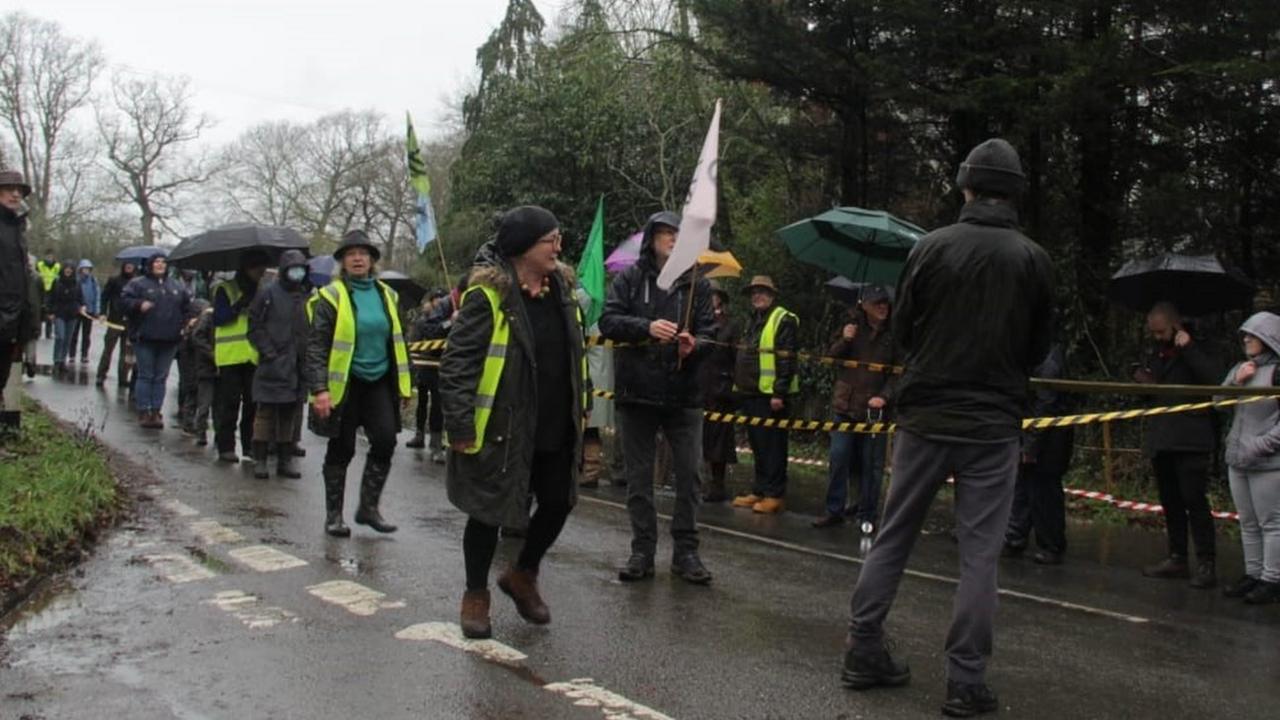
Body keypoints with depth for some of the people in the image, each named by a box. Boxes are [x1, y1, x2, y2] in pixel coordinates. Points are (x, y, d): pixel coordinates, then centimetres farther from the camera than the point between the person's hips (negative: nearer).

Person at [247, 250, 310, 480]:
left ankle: (285, 460, 17)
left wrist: (306, 356, 6)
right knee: (266, 413, -2)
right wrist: (268, 352, -11)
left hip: (297, 367, 5)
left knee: (290, 414, 10)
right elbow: (255, 326, -4)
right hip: (273, 366, -5)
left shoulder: (307, 297, 11)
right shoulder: (268, 294, -2)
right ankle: (259, 459, 5)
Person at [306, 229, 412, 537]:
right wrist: (319, 389, -19)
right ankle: (334, 514, 18)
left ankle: (368, 506, 10)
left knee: (385, 440, -6)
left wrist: (405, 383, 12)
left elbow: (397, 341, 15)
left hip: (378, 380, 4)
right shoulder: (331, 296, -6)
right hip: (343, 383, -4)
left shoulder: (386, 294, 8)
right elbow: (316, 345, -10)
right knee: (341, 450, 4)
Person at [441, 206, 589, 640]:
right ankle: (475, 595, 26)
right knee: (489, 511, 6)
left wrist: (582, 405, 17)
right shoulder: (487, 296, -16)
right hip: (500, 430, -6)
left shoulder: (561, 288, 7)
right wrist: (459, 425, -20)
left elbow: (576, 353, 18)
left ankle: (523, 575, 36)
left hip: (556, 429, 7)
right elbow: (457, 362, -17)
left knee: (559, 503, 12)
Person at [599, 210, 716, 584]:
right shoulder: (629, 279, 2)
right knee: (639, 476, 7)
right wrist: (647, 328, -22)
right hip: (637, 392, -1)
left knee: (689, 474, 2)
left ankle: (685, 551, 15)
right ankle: (642, 551, 18)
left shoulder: (697, 284, 6)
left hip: (684, 395, 1)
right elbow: (608, 321, -7)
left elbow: (709, 332, 2)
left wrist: (695, 345, -20)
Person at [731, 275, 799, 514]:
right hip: (751, 393, 9)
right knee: (757, 445, 13)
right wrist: (740, 385, 20)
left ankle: (774, 495, 0)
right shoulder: (754, 321, 21)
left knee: (772, 446, -5)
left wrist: (779, 393, -19)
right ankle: (759, 491, 21)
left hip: (771, 395, -9)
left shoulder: (783, 320, -8)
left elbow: (787, 360, -15)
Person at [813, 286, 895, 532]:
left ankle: (867, 516, 14)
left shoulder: (893, 334, 0)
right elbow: (830, 358, 7)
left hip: (875, 408, -2)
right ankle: (834, 511, 11)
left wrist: (884, 396, -16)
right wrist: (844, 341, -13)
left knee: (871, 464, 3)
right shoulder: (852, 327, 7)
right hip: (845, 404, 2)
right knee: (838, 459, 1)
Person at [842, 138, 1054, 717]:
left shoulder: (931, 247, -4)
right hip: (993, 424, -1)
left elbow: (901, 331, 3)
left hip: (924, 415, 1)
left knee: (892, 538, 12)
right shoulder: (1032, 260, -4)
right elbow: (1038, 348, 6)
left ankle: (863, 653, 17)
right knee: (978, 554, 4)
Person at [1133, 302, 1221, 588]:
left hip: (1189, 441, -7)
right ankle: (1177, 559, 17)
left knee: (1194, 500, -10)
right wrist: (1141, 377, 5)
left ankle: (1206, 564, -8)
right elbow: (1142, 379, 28)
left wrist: (1188, 347, -18)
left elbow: (1214, 380, -19)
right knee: (1170, 502, 10)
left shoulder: (1196, 350, -2)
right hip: (1161, 440, 7)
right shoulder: (1154, 352, 17)